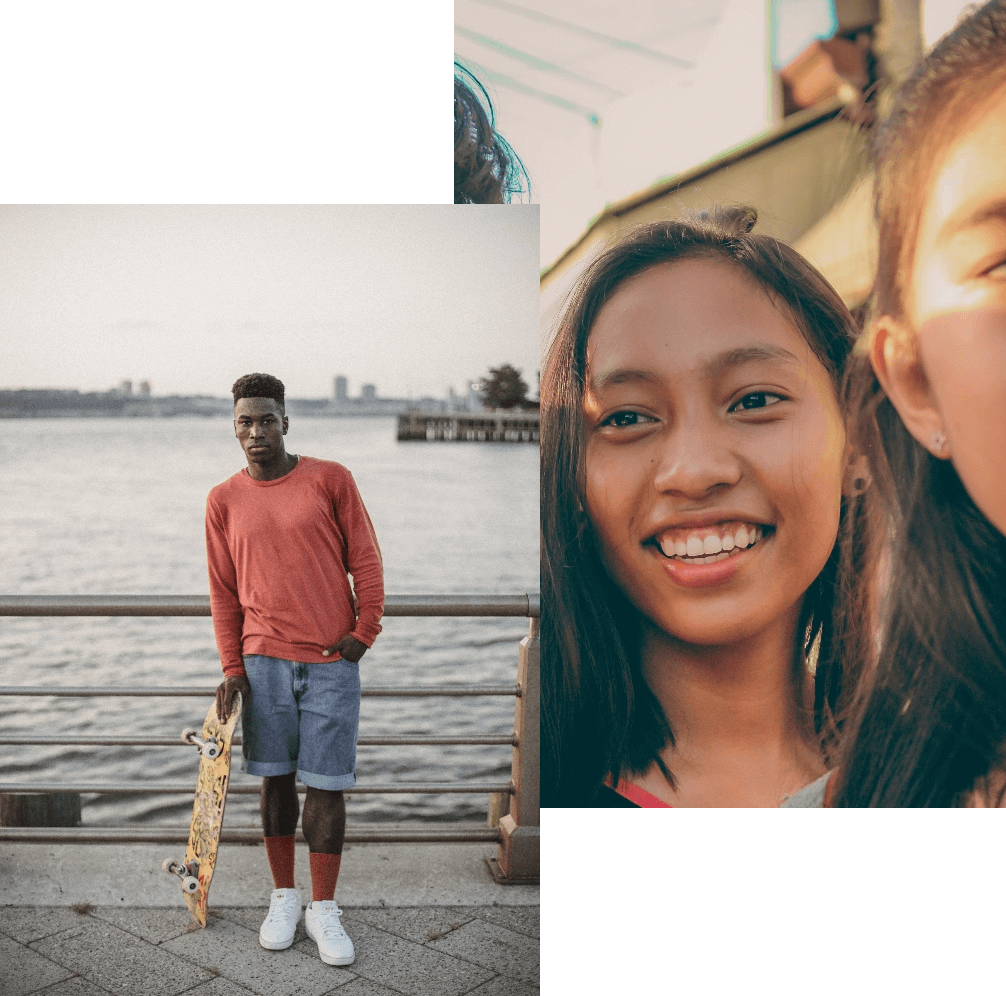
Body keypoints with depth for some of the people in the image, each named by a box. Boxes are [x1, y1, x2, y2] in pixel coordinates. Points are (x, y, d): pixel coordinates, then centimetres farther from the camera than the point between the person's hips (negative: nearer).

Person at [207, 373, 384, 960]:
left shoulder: (330, 479, 0)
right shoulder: (223, 501, 6)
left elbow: (365, 560, 3)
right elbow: (223, 590, 9)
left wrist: (365, 630, -4)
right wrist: (232, 666, 4)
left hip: (333, 660, -2)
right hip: (264, 662, 2)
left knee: (326, 784, 1)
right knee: (277, 779, 10)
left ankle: (324, 909, 14)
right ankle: (284, 898, 26)